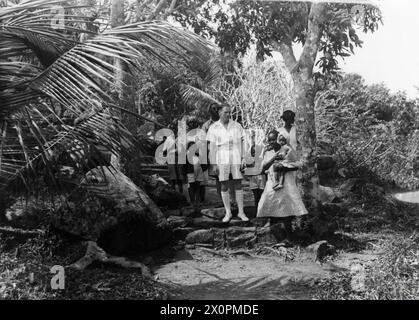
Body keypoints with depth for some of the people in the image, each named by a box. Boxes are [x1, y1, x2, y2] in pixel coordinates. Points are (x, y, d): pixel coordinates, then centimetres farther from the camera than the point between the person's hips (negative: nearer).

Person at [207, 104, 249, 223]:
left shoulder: (237, 126, 5)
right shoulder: (214, 128, 3)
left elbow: (241, 143, 6)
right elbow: (212, 147, 2)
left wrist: (242, 159, -2)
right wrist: (214, 164, -3)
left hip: (236, 159, 1)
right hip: (222, 159, 0)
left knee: (238, 185, 2)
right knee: (224, 186, 4)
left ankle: (241, 212, 11)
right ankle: (228, 213, 14)